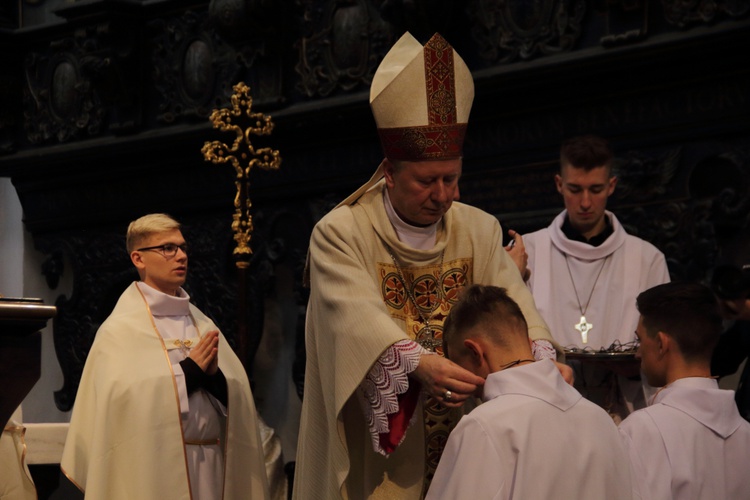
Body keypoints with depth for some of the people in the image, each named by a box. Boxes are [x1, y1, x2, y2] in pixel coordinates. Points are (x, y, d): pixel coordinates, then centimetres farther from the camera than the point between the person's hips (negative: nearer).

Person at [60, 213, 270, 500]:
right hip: (153, 470, -5)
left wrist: (214, 375, -13)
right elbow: (124, 402, -15)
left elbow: (236, 399, 7)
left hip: (211, 467, 5)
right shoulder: (120, 331, -5)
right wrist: (188, 371, -12)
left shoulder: (203, 326, 10)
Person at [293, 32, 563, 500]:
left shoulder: (480, 230, 5)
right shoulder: (340, 234, -8)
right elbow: (359, 316, -24)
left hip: (465, 444, 4)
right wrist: (420, 363, -41)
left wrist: (542, 357, -29)